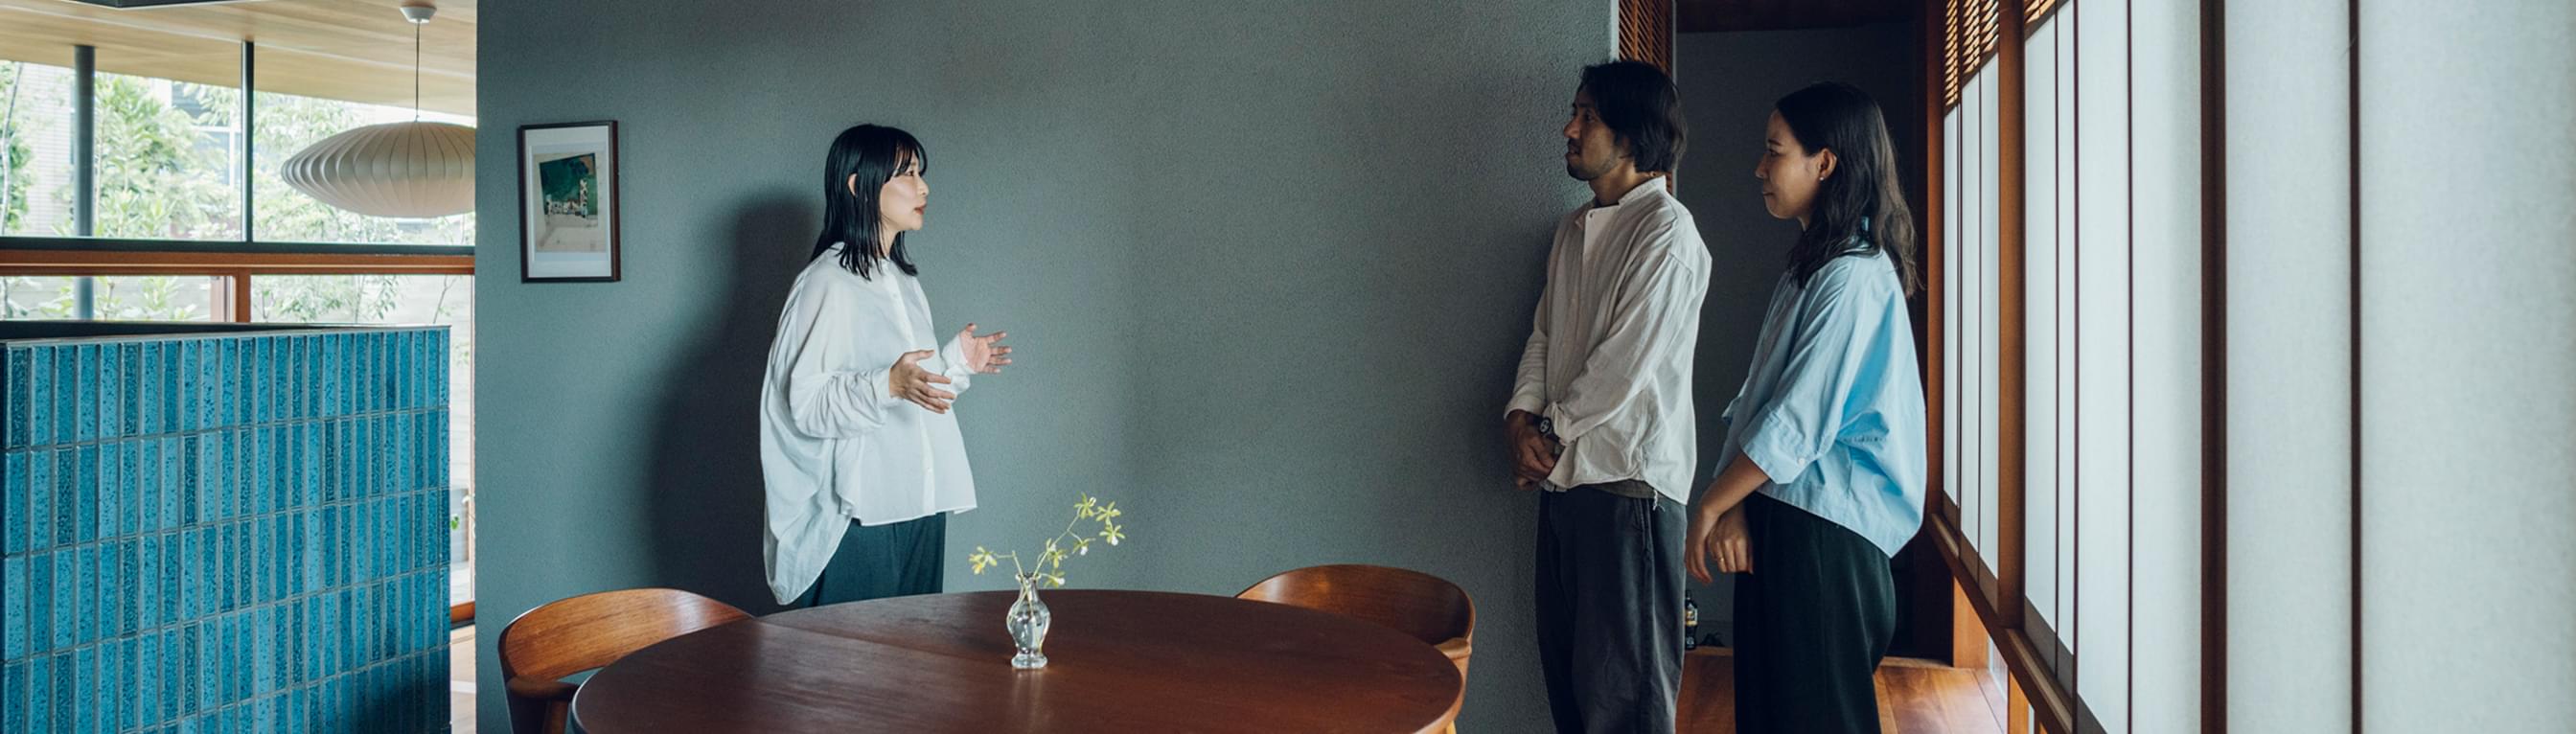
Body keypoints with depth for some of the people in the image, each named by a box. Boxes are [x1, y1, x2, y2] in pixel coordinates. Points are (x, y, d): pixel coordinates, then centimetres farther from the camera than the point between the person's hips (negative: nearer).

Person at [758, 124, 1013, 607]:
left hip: (919, 504, 8)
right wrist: (890, 385, -30)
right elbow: (806, 401, -18)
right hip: (859, 512, -8)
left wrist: (957, 361, 16)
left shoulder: (902, 281, 17)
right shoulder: (828, 282, -11)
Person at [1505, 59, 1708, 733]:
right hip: (1562, 477, 8)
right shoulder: (1574, 229, 16)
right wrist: (1521, 419, -1)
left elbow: (1626, 362, -16)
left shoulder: (1667, 233, -11)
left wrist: (1552, 432, -7)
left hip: (1628, 480, -8)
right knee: (1564, 666, 15)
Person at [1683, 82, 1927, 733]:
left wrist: (1711, 505, -10)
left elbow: (1798, 423, -19)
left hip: (1821, 532, -9)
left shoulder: (1854, 277, -16)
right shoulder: (1809, 269, 16)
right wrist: (1736, 503, -1)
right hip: (1780, 516, 9)